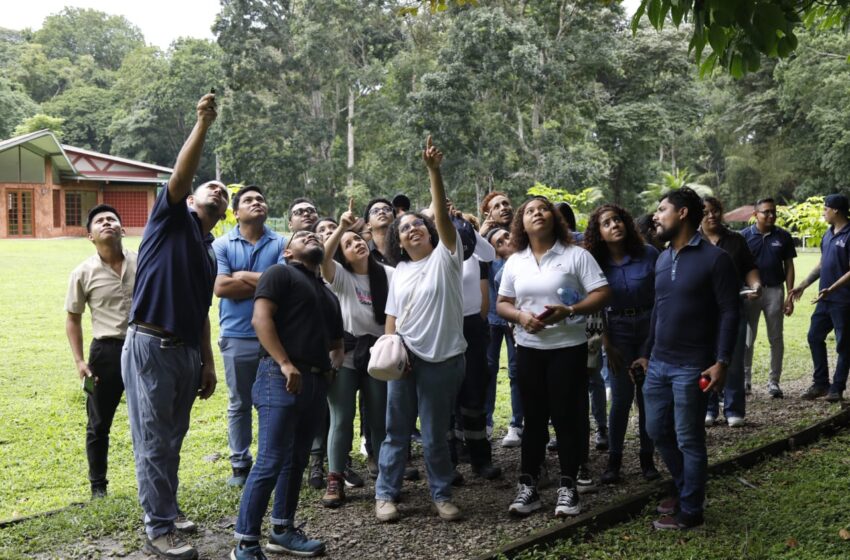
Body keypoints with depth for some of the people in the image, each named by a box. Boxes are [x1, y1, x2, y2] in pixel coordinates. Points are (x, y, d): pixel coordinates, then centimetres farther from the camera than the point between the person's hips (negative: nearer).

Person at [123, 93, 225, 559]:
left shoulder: (209, 254, 18)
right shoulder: (172, 219, 1)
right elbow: (180, 175, -18)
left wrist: (208, 364, 14)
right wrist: (203, 123, -24)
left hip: (187, 352, 7)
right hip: (149, 345, -7)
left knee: (173, 439, 16)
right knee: (153, 441, -1)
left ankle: (166, 507, 31)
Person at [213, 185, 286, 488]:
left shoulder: (281, 244, 1)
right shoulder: (221, 245, 0)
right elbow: (220, 287, -13)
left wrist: (243, 276, -10)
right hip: (236, 336, 0)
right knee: (239, 405, 9)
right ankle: (240, 465, 20)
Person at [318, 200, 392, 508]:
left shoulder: (387, 275, 2)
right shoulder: (340, 276, -3)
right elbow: (322, 257, -24)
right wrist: (341, 226, -34)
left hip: (378, 356, 2)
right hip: (344, 356, -2)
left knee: (380, 420, 8)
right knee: (341, 420, -1)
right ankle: (335, 481, 8)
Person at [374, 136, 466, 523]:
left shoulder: (445, 256, -1)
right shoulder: (399, 271, 11)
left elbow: (442, 214, -15)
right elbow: (392, 317, 13)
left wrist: (434, 170, -25)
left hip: (442, 359, -3)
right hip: (405, 359, 4)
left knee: (435, 434, 6)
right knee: (396, 430, 9)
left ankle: (442, 495, 22)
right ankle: (386, 494, 20)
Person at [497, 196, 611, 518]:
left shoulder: (575, 255, -4)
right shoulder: (514, 262, 8)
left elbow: (602, 294, -9)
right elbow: (502, 304, 11)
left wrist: (569, 311, -23)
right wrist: (520, 316, -11)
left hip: (568, 347, -3)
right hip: (528, 348, 3)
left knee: (567, 416, 1)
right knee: (534, 417, 9)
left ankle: (568, 486, 11)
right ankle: (528, 485, 16)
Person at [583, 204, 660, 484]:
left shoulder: (648, 254, -6)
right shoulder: (597, 263, -3)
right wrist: (607, 345, -1)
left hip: (650, 328, 0)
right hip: (618, 332, 0)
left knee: (647, 396, 5)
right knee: (621, 398, 0)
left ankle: (647, 458, 19)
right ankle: (614, 459, 14)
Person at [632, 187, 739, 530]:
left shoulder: (714, 258, -11)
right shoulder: (662, 259, 11)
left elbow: (730, 313, -12)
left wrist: (721, 362, -18)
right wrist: (646, 353, 19)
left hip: (692, 368, -7)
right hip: (658, 364, 7)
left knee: (688, 440, 2)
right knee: (657, 432, 15)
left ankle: (690, 511, 16)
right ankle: (684, 491, 33)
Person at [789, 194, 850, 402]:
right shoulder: (828, 235, 11)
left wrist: (831, 289, -24)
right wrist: (802, 285, 15)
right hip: (825, 299, 8)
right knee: (814, 337, 11)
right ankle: (820, 383, 21)